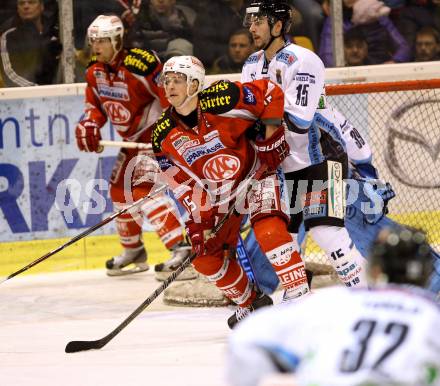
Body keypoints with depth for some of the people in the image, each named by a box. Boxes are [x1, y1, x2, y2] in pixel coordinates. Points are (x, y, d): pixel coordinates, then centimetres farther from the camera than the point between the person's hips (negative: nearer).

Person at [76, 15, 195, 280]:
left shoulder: (139, 64, -25)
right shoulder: (96, 72, 3)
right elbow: (96, 106, 15)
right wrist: (89, 126, -6)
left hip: (157, 132, -10)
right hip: (133, 139, 10)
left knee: (143, 188, -24)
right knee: (120, 189, 17)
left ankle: (184, 249, -32)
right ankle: (133, 252, 36)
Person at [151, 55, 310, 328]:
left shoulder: (220, 100, -24)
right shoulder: (163, 136, -9)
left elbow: (272, 94, -15)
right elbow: (182, 182, -4)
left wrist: (271, 137, -16)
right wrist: (199, 218, -13)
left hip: (256, 175, -6)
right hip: (217, 194, 6)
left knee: (269, 231, -29)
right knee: (204, 254, 3)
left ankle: (301, 297, -27)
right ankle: (252, 303, 23)